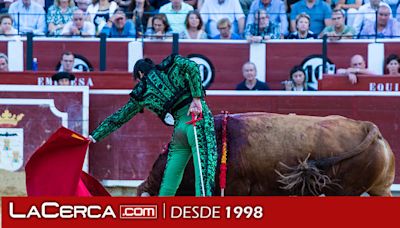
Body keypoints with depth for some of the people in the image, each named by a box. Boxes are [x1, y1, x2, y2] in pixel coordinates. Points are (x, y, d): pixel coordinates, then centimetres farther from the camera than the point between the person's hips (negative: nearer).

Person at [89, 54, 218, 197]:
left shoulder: (141, 93, 18)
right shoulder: (171, 65, 15)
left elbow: (118, 118, 26)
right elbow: (191, 67, -6)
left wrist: (95, 136, 37)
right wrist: (197, 98, -5)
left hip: (179, 126, 2)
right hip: (198, 120, -2)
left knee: (168, 184, 15)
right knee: (204, 173, -11)